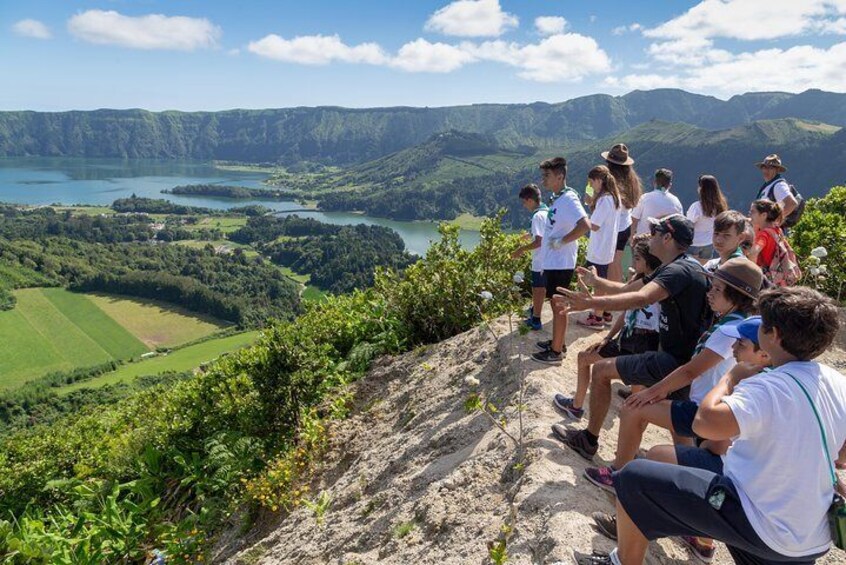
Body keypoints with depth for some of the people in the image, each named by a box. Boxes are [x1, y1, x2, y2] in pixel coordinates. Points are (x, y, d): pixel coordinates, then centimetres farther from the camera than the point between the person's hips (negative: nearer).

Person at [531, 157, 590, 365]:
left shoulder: (568, 199, -19)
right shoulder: (559, 198, 11)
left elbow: (584, 225, -32)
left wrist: (560, 242, -24)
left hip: (560, 263, -9)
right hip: (553, 261, 9)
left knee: (558, 306, 0)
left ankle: (556, 352, 10)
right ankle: (557, 342, 32)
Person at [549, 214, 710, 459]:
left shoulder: (679, 271, -21)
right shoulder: (674, 268, 11)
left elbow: (641, 298, -41)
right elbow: (628, 289, 18)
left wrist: (589, 303, -48)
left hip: (677, 361, -10)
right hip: (679, 356, 10)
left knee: (601, 370, -3)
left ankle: (588, 440, 12)